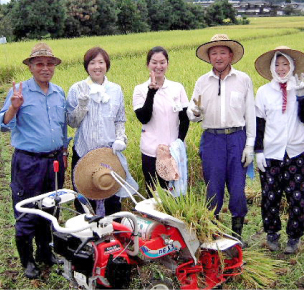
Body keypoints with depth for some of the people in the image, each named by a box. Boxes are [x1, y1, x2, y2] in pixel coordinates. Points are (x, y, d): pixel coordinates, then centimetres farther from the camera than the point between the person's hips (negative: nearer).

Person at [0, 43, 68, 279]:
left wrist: (64, 151, 18)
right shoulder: (20, 91, -7)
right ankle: (27, 260, 20)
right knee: (27, 213, 3)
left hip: (55, 161, 5)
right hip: (28, 162, -5)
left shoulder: (59, 92, 9)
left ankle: (46, 252, 34)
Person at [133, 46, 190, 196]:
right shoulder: (141, 90, -1)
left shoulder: (178, 88, 5)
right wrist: (152, 91, -19)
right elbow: (143, 118, -13)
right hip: (151, 152, -2)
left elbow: (185, 119, 6)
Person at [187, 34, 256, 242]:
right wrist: (194, 113, -17)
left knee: (238, 189, -1)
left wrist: (249, 145, -1)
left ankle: (237, 231, 17)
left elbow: (250, 114, 5)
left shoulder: (244, 80, 6)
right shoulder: (202, 82, 10)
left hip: (237, 138, -1)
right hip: (212, 139, 1)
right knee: (213, 189, 5)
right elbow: (193, 114, 8)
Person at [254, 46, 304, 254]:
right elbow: (259, 124, 5)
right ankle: (272, 234, 25)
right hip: (271, 154, 1)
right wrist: (258, 151, 1)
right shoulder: (264, 92, 5)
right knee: (270, 198, 6)